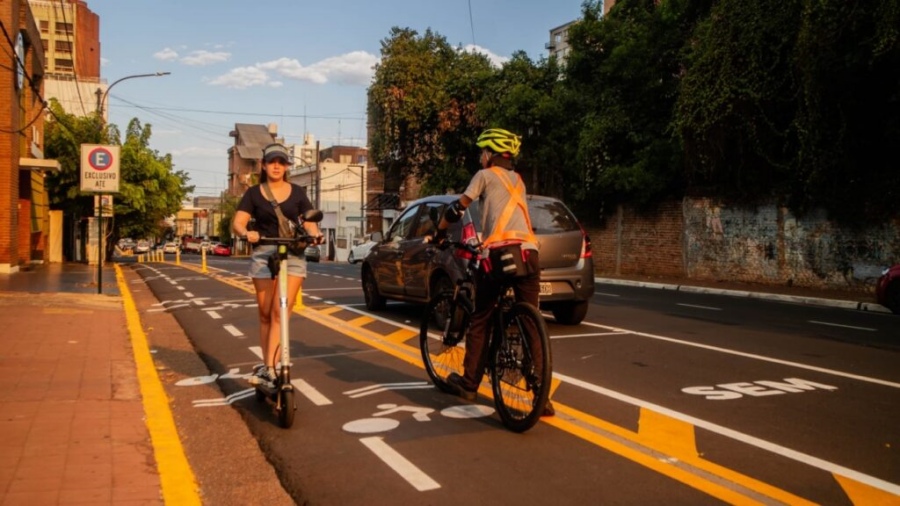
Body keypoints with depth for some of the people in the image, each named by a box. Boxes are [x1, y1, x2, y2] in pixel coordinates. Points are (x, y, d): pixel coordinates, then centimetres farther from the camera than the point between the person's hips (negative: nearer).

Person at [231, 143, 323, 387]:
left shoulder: (297, 193, 9)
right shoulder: (254, 193, 6)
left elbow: (309, 222, 5)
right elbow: (237, 222, -3)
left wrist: (315, 234, -18)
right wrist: (246, 233, -26)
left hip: (293, 256, 0)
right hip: (263, 255, 0)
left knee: (280, 313, -11)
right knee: (265, 314, 4)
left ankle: (269, 368, -11)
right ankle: (267, 365, 13)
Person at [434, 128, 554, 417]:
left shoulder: (486, 175, 11)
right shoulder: (517, 180, 28)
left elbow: (458, 209, 10)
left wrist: (439, 234, 24)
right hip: (527, 253, 5)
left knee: (480, 321, 11)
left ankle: (469, 384, 19)